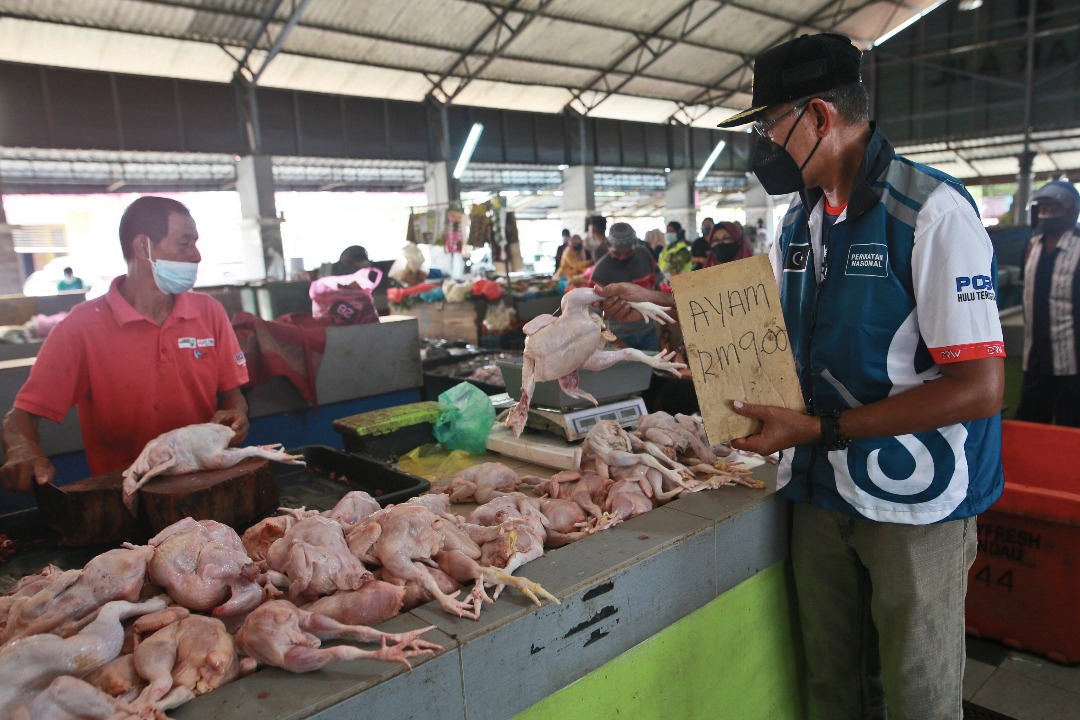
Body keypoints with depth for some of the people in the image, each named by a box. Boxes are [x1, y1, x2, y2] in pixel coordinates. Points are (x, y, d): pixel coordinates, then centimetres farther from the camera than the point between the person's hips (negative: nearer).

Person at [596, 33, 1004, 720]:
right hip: (821, 487, 7)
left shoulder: (932, 210, -17)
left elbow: (980, 386, -22)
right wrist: (653, 299, 19)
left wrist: (819, 428, -24)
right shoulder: (801, 217, 7)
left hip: (915, 504, -6)